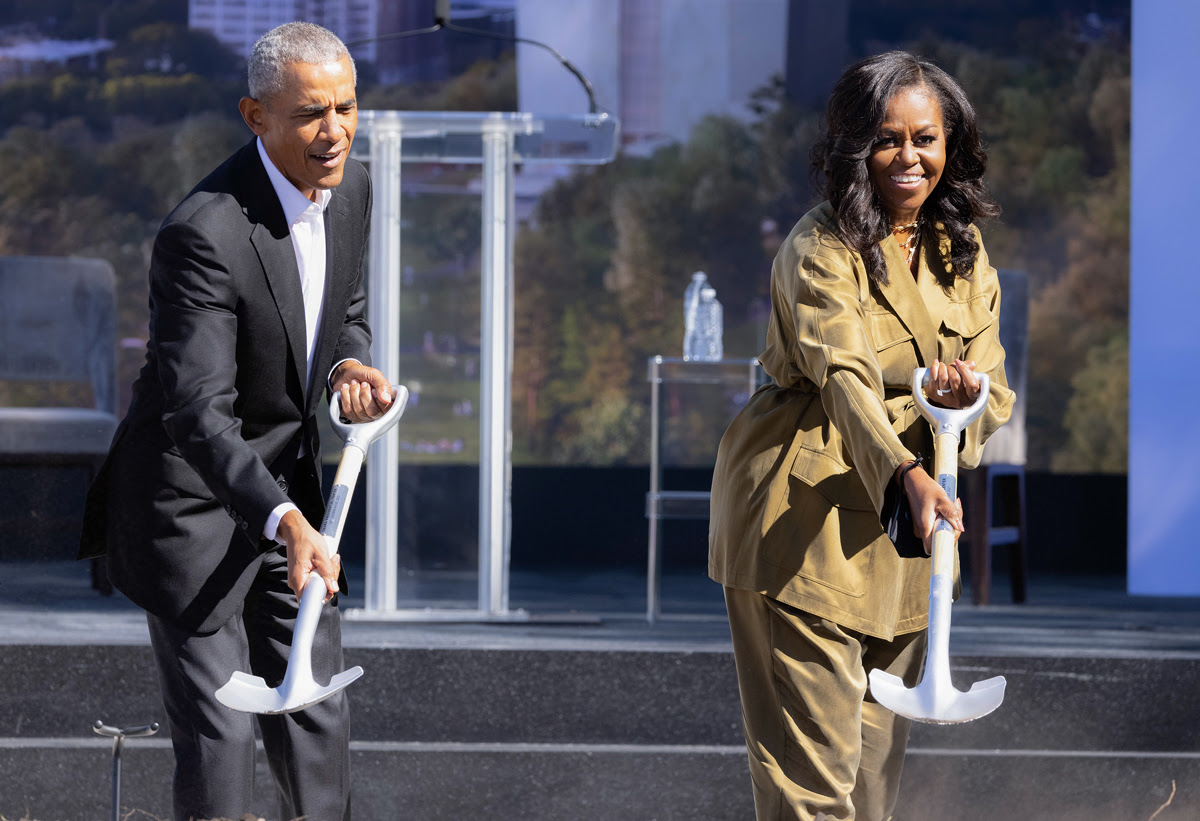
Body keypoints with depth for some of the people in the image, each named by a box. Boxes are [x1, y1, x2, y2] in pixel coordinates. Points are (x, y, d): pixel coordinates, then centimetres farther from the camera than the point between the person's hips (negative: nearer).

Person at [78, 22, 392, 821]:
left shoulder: (351, 188, -3)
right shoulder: (205, 234, -29)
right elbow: (197, 415, -34)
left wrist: (352, 366, -9)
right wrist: (285, 522, -47)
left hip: (288, 485, 8)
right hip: (193, 500, -7)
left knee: (318, 723, 10)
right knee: (217, 733, -6)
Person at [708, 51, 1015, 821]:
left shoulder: (962, 251, 9)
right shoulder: (821, 249, -12)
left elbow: (994, 389, 4)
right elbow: (844, 376, -26)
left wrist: (966, 392, -22)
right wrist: (908, 476, -43)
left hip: (904, 526, 7)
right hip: (805, 523, -7)